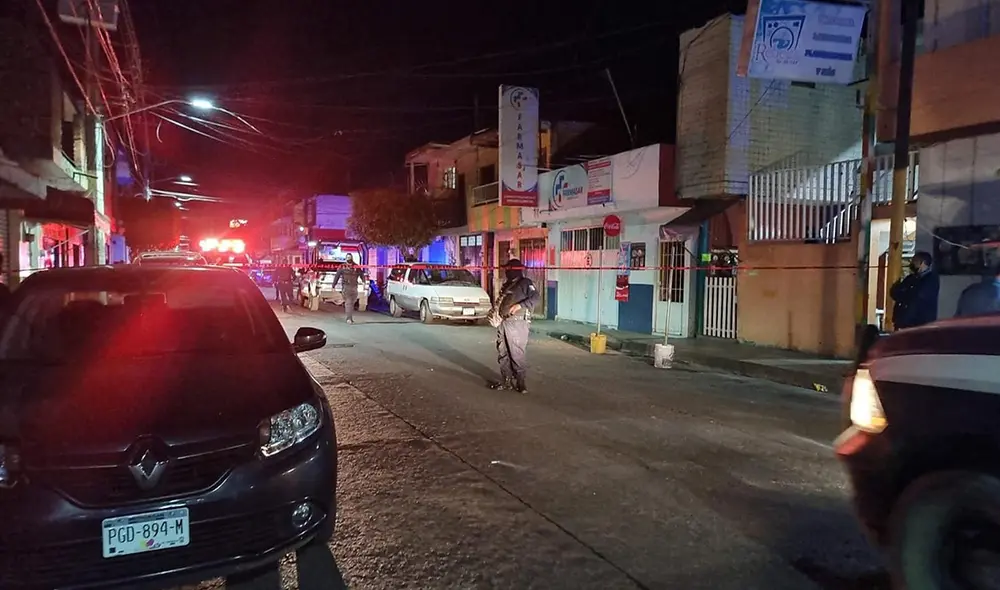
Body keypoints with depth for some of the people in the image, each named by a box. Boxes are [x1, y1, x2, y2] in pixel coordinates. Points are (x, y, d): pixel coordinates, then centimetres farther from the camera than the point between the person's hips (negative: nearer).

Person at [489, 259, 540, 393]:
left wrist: (520, 305, -24)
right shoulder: (506, 285, 20)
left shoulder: (525, 283, -3)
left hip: (517, 324, -8)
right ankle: (506, 380, 18)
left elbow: (536, 297, -16)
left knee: (518, 354, -5)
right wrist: (497, 311, 12)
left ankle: (519, 381, 3)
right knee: (503, 354, 10)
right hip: (503, 323, 8)